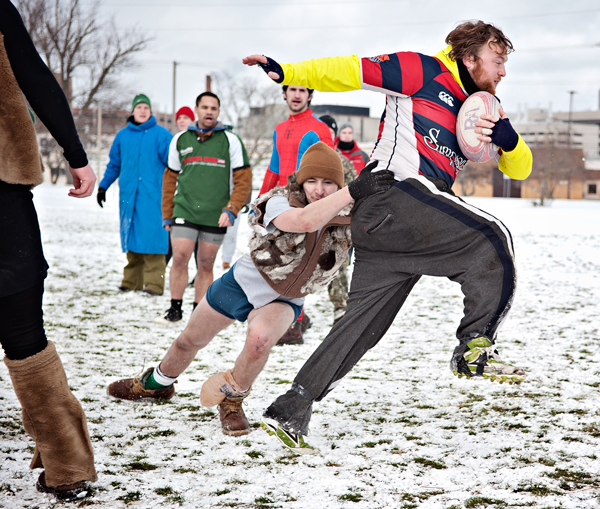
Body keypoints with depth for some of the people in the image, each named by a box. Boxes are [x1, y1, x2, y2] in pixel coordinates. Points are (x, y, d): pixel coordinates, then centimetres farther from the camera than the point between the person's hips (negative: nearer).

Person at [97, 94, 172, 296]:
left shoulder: (161, 135, 1)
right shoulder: (122, 135, 14)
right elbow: (114, 164, 23)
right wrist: (103, 186, 22)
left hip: (152, 195, -4)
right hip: (128, 194, 4)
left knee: (151, 237, -10)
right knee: (131, 237, 6)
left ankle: (154, 283, -9)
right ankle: (132, 281, 13)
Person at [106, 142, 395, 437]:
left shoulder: (346, 219, -19)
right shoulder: (279, 204, -32)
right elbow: (305, 221, -53)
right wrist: (355, 190, -61)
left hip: (284, 301, 1)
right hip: (244, 282, 0)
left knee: (260, 338, -32)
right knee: (190, 340, 17)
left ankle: (231, 399, -1)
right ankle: (156, 383, 51)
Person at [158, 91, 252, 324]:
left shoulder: (230, 141, 3)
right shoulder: (180, 140, 10)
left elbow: (243, 179, 1)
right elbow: (170, 178, 16)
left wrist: (231, 210, -11)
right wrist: (167, 214, 12)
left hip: (215, 217, -1)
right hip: (184, 211, 1)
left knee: (206, 266, 5)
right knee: (179, 259, -10)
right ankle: (175, 309, 2)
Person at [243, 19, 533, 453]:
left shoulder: (482, 110, 25)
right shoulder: (423, 73, 4)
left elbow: (520, 168, 21)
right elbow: (354, 72, 0)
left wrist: (508, 139, -2)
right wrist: (287, 73, -8)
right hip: (394, 194, -8)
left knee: (362, 324, 6)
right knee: (491, 239, -17)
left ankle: (291, 410, 8)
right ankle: (475, 348, -16)